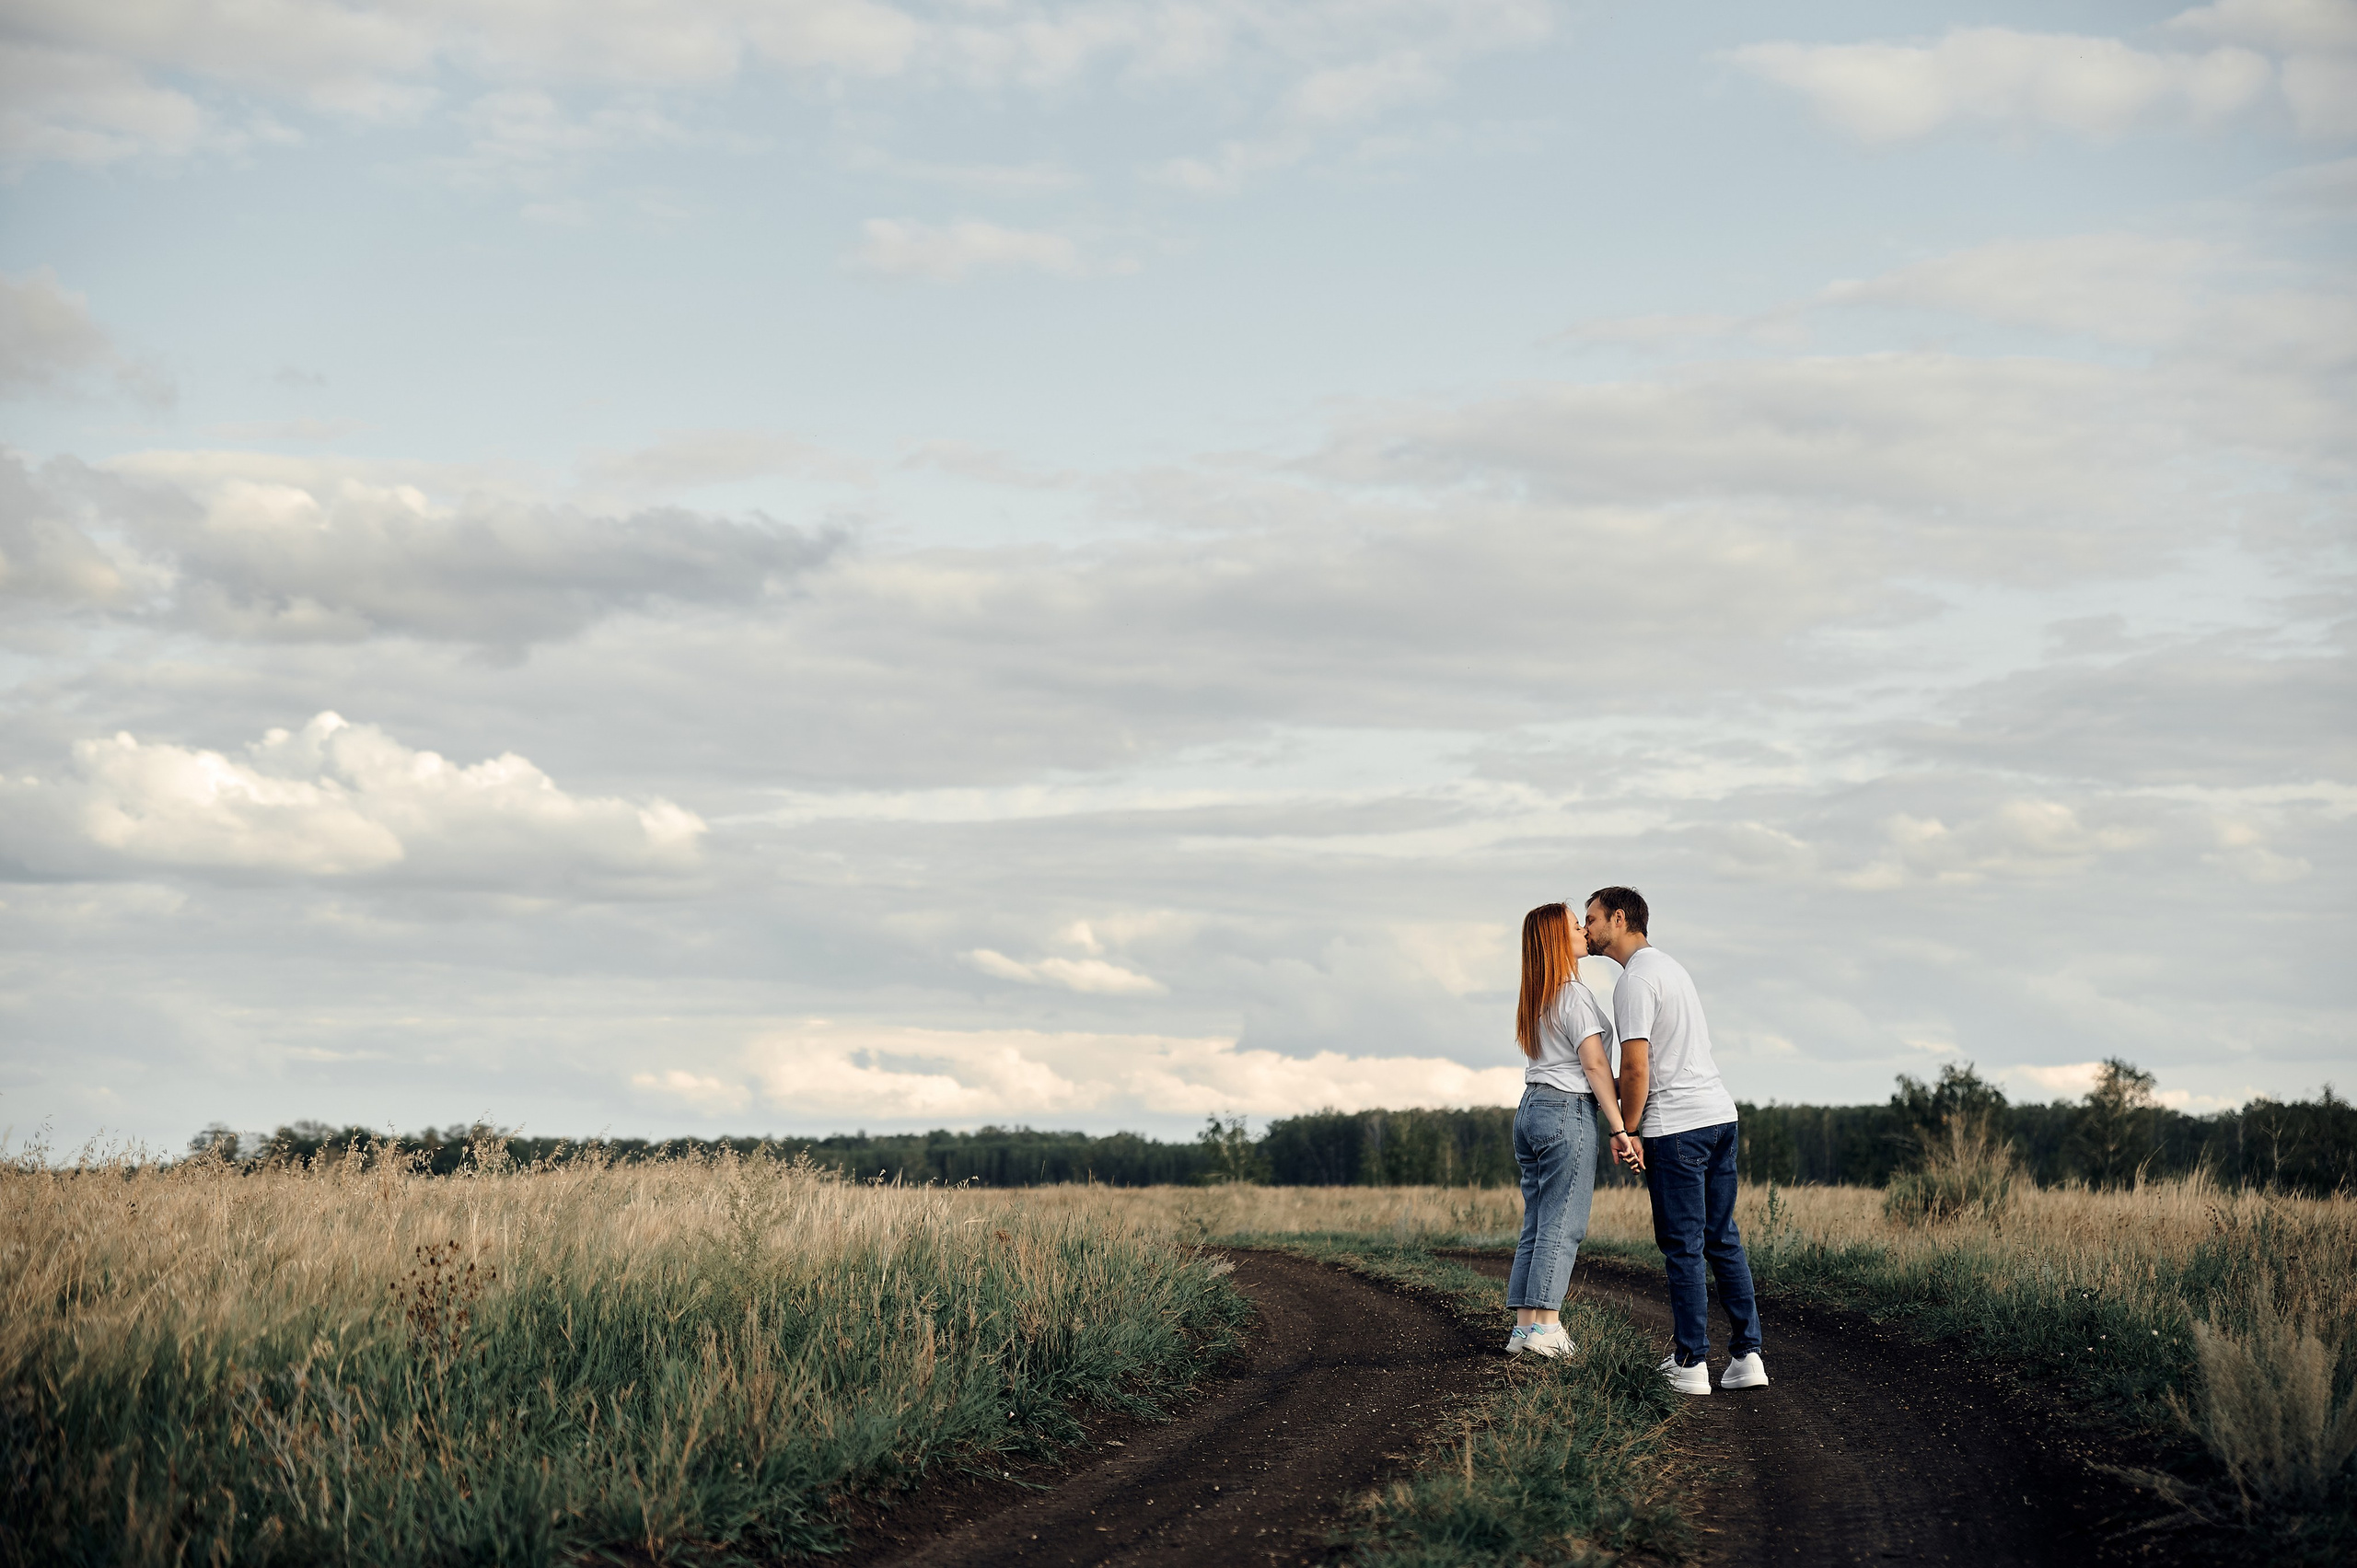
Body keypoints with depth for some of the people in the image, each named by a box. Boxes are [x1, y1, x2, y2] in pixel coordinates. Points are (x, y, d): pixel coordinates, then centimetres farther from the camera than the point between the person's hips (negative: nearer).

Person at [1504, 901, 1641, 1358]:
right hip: (1567, 1112, -8)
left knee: (1536, 1224, 7)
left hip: (1530, 1110, 8)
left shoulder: (1534, 999, 17)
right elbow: (1595, 1064, -14)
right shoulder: (1574, 995, -10)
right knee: (1562, 1223, -7)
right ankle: (1546, 1328, -10)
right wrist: (1620, 1127, -15)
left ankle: (1524, 1328, 5)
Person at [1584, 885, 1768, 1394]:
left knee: (1683, 1247, -4)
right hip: (1719, 1111, 9)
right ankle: (1746, 1356, 8)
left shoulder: (1635, 981, -12)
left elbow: (1636, 1071, -16)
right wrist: (1615, 1091, 22)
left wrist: (1626, 1131, -5)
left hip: (1676, 1125, -9)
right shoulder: (1670, 965, 18)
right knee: (1724, 1240, 10)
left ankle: (1691, 1364, -2)